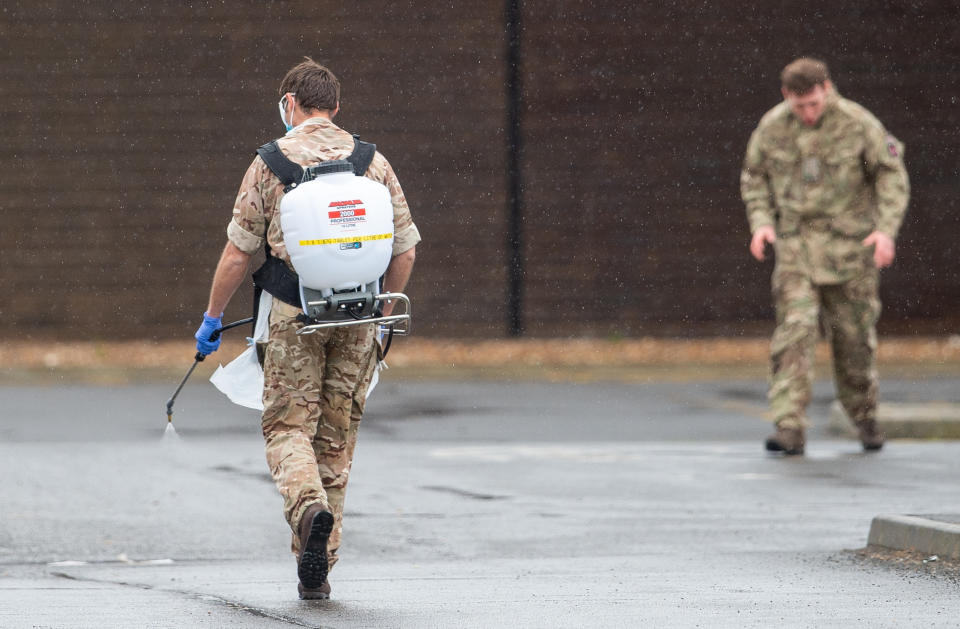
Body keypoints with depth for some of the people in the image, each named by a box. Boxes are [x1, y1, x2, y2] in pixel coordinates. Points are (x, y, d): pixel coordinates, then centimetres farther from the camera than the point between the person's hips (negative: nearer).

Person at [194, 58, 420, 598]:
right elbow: (405, 251, 7)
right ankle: (317, 571, 11)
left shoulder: (270, 163, -2)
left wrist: (213, 317, 10)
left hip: (295, 314, -3)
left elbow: (238, 253, -2)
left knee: (289, 427, 4)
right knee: (337, 438, 10)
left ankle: (309, 506, -28)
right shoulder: (372, 161, 6)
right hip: (356, 317, 3)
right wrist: (383, 315, 21)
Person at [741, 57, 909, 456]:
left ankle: (865, 418, 29)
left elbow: (891, 174, -3)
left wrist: (887, 229, -14)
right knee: (794, 331, -13)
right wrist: (760, 222, -4)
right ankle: (790, 429, -17)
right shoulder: (772, 127, -4)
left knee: (854, 334, 6)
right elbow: (754, 176, 11)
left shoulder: (857, 123, -10)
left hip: (849, 243, -1)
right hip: (796, 246, 1)